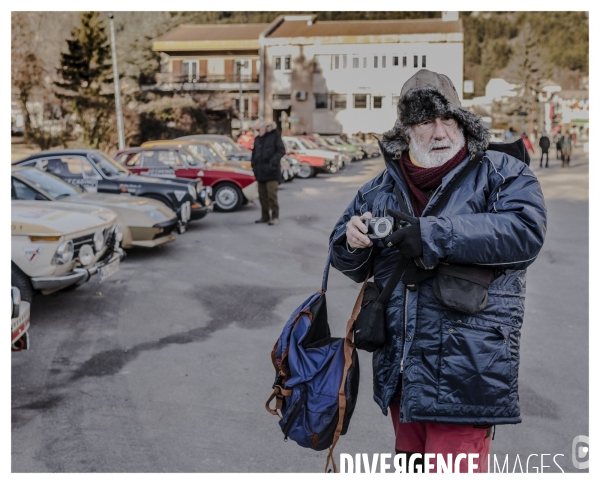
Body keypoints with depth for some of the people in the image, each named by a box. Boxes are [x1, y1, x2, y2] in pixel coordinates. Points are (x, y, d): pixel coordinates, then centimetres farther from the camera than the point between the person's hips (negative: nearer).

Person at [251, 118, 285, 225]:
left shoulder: (275, 136, -2)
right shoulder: (258, 139, 16)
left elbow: (281, 150, -8)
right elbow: (254, 153, 23)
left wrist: (273, 162, -19)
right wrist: (254, 164, 8)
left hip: (271, 172, -6)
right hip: (260, 172, 6)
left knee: (272, 195, -9)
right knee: (262, 196, 10)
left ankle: (275, 217, -3)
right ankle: (265, 217, 19)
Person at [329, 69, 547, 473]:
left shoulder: (502, 174, -1)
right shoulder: (381, 189, 12)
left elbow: (526, 231, -19)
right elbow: (355, 265, 18)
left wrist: (434, 235, -22)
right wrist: (352, 241, -7)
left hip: (464, 373, -5)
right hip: (398, 367, 6)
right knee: (411, 467, 22)